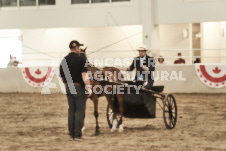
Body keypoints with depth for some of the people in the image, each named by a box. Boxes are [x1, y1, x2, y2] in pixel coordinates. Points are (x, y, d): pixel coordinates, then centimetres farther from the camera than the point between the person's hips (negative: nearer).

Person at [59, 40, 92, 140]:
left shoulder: (64, 60, 5)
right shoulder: (81, 60, -13)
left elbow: (62, 77, 9)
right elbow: (84, 76, -20)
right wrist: (89, 88, -18)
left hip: (68, 88, 5)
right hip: (79, 87, -5)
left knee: (71, 110, 12)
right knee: (79, 111, 0)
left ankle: (71, 133, 14)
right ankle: (78, 134, -2)